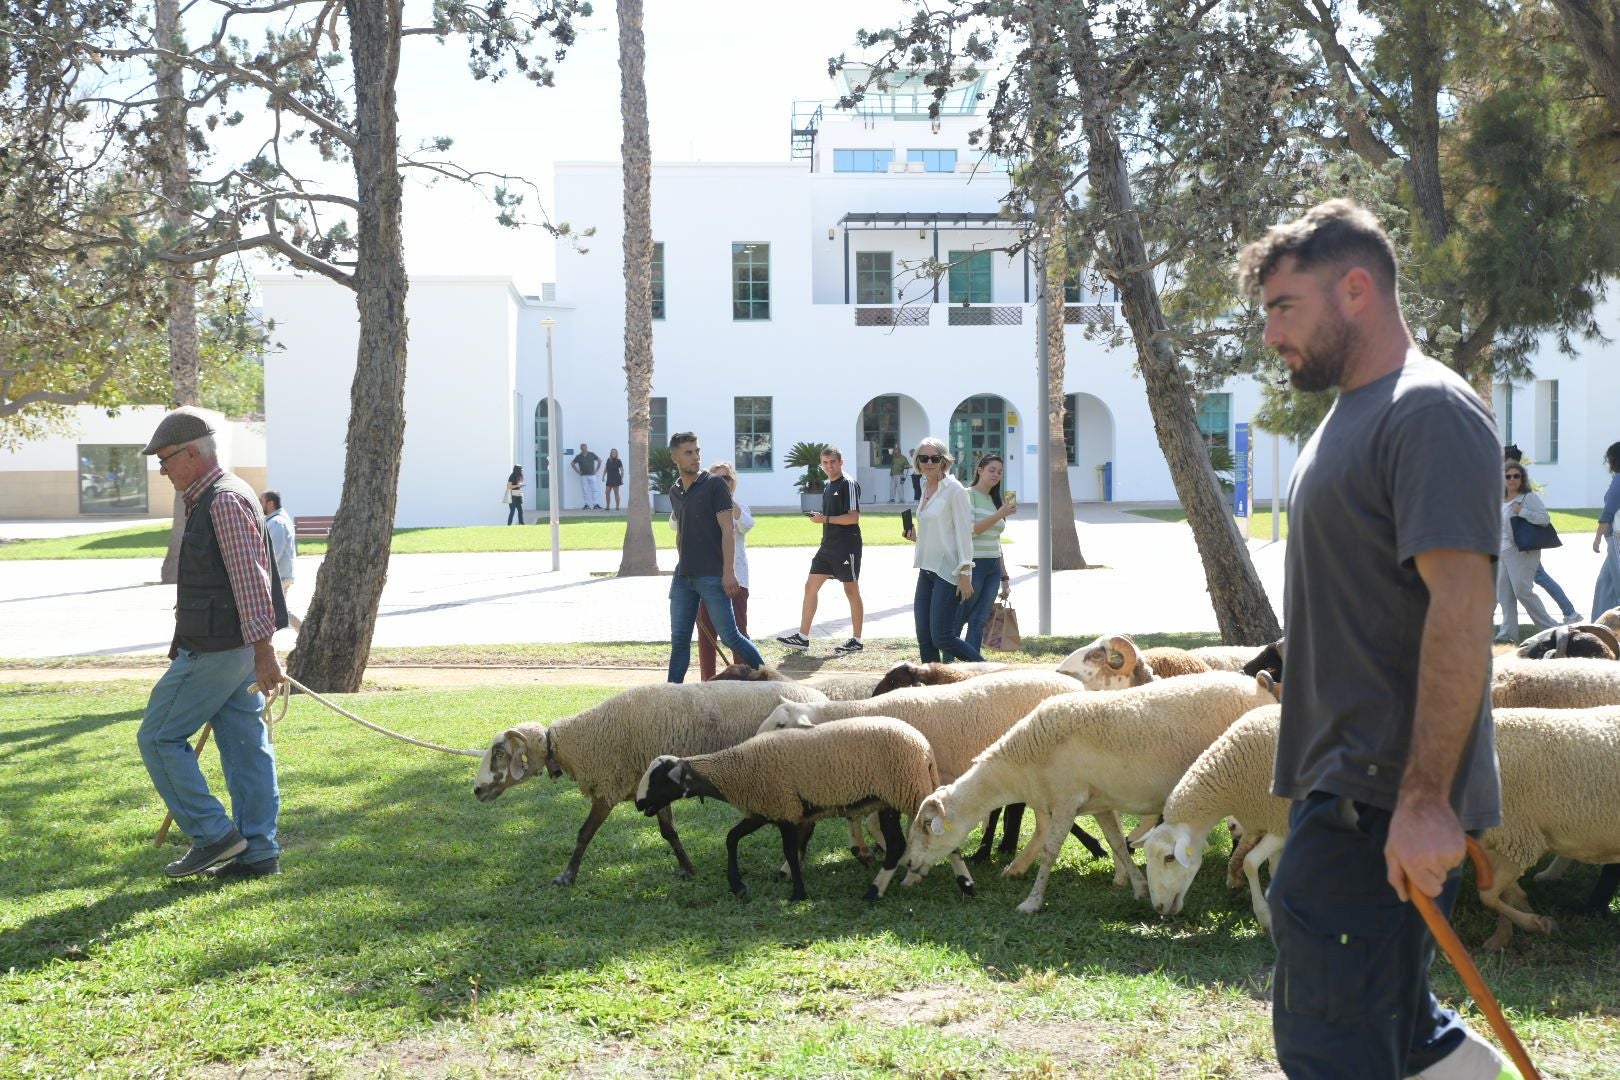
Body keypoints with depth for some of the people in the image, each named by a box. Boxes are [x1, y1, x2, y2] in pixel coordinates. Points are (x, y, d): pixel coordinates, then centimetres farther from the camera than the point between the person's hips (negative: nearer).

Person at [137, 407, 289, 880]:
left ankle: (212, 835, 0)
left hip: (215, 650, -10)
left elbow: (250, 578, -22)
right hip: (233, 647, 10)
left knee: (158, 737, -1)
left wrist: (263, 651, -26)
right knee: (245, 746, 9)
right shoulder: (207, 500, 18)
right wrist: (183, 643, 28)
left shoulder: (224, 500, -15)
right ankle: (259, 851, 12)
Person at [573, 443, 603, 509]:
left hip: (592, 475, -1)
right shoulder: (578, 456, 5)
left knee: (595, 489, -8)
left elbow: (599, 460, 12)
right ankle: (587, 505, 4)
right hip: (583, 476, 1)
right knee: (585, 491, 1)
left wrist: (596, 470, 6)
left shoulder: (591, 455, 5)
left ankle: (596, 504, -10)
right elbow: (573, 464, 14)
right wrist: (578, 471, 4)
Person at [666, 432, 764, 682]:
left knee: (730, 637, -4)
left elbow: (727, 530, -11)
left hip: (712, 577, -6)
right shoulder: (675, 492, 13)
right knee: (679, 640, 6)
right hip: (683, 577, 6)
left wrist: (729, 572, -17)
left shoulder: (714, 485, -5)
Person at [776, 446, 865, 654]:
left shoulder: (849, 485, -10)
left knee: (852, 592, 0)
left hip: (847, 547, -9)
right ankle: (803, 637, 5)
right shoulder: (826, 487, 16)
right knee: (810, 587, 3)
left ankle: (856, 640, 9)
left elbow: (853, 517, -18)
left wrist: (825, 519, -19)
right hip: (827, 547, 9)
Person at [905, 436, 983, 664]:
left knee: (941, 637, -11)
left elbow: (964, 532, -13)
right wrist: (916, 536, 4)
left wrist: (965, 573, -17)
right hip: (927, 570, 8)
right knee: (924, 637, 4)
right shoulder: (926, 489, 14)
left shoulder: (954, 489, -10)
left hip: (948, 571, -8)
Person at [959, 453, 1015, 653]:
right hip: (973, 565, -7)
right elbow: (971, 529, -18)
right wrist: (1001, 514, -24)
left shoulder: (995, 500, 16)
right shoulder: (968, 495, -5)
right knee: (958, 620, 1)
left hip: (993, 568, 7)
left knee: (978, 622, 3)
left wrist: (1004, 576, 18)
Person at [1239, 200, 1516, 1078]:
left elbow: (1462, 610, -23)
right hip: (1347, 785, 10)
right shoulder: (1352, 415, 16)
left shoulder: (1429, 413, -15)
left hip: (1386, 803, -10)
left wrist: (1426, 799, -26)